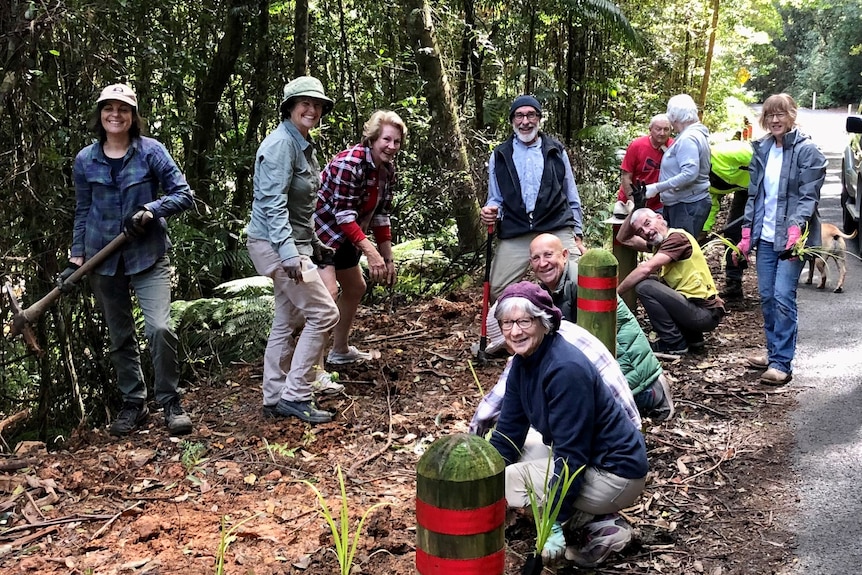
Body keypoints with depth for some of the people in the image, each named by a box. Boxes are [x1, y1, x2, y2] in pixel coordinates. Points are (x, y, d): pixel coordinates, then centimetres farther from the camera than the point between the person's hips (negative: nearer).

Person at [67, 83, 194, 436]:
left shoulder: (151, 151, -4)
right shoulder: (85, 160, 5)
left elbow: (184, 194, -5)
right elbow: (83, 212, 13)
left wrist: (151, 210, -20)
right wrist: (77, 255, 7)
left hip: (148, 256, -3)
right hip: (104, 260, 3)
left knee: (159, 328, -18)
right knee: (119, 337, 10)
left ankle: (170, 403, -2)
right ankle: (133, 404, 24)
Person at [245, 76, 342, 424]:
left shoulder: (304, 145, 14)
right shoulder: (281, 144, -16)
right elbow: (273, 203, -24)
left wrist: (314, 244, 24)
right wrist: (289, 253, -32)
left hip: (295, 243, 10)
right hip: (276, 244, -10)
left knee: (288, 322, 12)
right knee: (323, 313, -9)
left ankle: (275, 400, 20)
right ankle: (296, 396, -3)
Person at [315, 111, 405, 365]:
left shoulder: (387, 169, 0)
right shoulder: (349, 163, -27)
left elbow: (380, 215, 5)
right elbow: (344, 216, -30)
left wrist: (388, 258, 3)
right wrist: (371, 252, -36)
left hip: (346, 236, 10)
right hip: (319, 230, -10)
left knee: (355, 288, 21)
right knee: (329, 292, -24)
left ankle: (340, 350, 38)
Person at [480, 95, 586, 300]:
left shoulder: (556, 152, 11)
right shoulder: (499, 156, 10)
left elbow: (572, 198, 15)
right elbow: (496, 199, 15)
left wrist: (578, 236, 12)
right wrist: (491, 210, -9)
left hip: (557, 231, 0)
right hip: (514, 236, 1)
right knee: (497, 291, -2)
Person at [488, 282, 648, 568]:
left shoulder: (566, 369, -27)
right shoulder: (523, 361, 1)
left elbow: (571, 455, -27)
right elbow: (508, 431, 4)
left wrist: (554, 522, -25)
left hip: (616, 472, -10)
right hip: (583, 457, 10)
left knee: (506, 482, -16)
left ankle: (602, 529, -4)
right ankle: (592, 516, 10)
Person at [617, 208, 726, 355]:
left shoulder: (677, 237, -14)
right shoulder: (660, 242, 13)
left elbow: (646, 269, -25)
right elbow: (623, 238, 22)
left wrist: (615, 292, -17)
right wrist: (632, 212, 10)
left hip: (705, 314, -10)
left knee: (644, 286, -16)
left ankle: (674, 344, -6)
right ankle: (693, 338, 18)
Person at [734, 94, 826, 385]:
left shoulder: (806, 149, -7)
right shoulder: (762, 149, 11)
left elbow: (809, 195, -11)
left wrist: (796, 227, -23)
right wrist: (747, 231, 9)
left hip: (791, 237, -6)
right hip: (765, 236, 6)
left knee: (783, 298, -10)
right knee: (766, 296, 10)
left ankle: (782, 363, -5)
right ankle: (773, 352, 23)